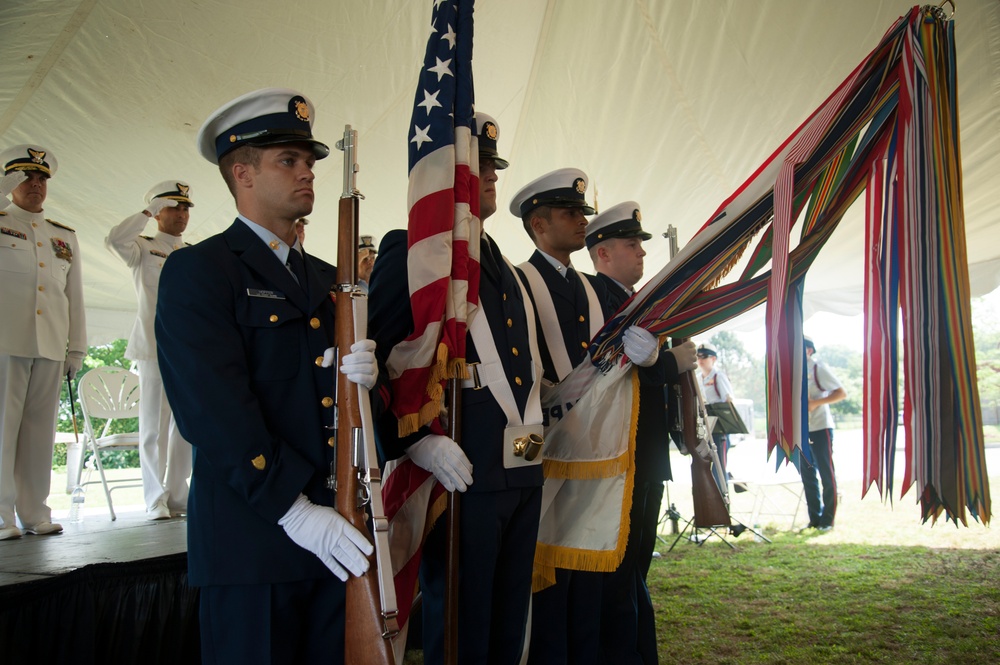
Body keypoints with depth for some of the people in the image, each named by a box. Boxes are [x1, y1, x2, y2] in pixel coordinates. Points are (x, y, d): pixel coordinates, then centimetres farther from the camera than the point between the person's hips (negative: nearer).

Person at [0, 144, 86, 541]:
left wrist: (77, 346, 12)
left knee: (40, 429, 4)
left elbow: (75, 295, 17)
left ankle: (34, 512, 9)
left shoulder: (65, 236, 20)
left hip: (50, 346, 3)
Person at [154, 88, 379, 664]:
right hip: (255, 536, -6)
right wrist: (292, 509, -19)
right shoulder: (197, 271, -4)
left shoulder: (328, 280, 18)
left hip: (341, 531, 6)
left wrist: (362, 376, -6)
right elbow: (215, 411, -15)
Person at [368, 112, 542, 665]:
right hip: (458, 473, -7)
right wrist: (414, 442, -20)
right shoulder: (411, 251, -5)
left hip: (523, 474, 8)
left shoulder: (504, 266, 20)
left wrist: (540, 421, 14)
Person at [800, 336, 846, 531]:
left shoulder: (818, 368, -6)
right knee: (807, 474, 7)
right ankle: (814, 518, 14)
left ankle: (827, 519, 5)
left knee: (826, 473, -1)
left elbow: (842, 392, -10)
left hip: (820, 427, -7)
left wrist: (816, 403, -20)